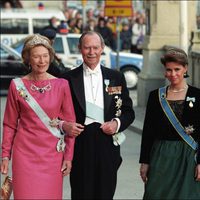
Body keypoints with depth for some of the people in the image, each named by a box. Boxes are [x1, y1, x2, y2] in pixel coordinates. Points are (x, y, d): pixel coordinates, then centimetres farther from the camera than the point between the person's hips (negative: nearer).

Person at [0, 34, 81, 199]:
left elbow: (70, 123, 5)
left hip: (52, 154, 0)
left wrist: (69, 156, 2)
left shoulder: (62, 85, 1)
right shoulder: (17, 85, 1)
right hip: (25, 153, 0)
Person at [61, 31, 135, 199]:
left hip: (107, 143, 1)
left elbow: (128, 111, 12)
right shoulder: (69, 79, 6)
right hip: (80, 144, -1)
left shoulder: (116, 77, 11)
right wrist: (63, 124, -13)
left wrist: (117, 123, -6)